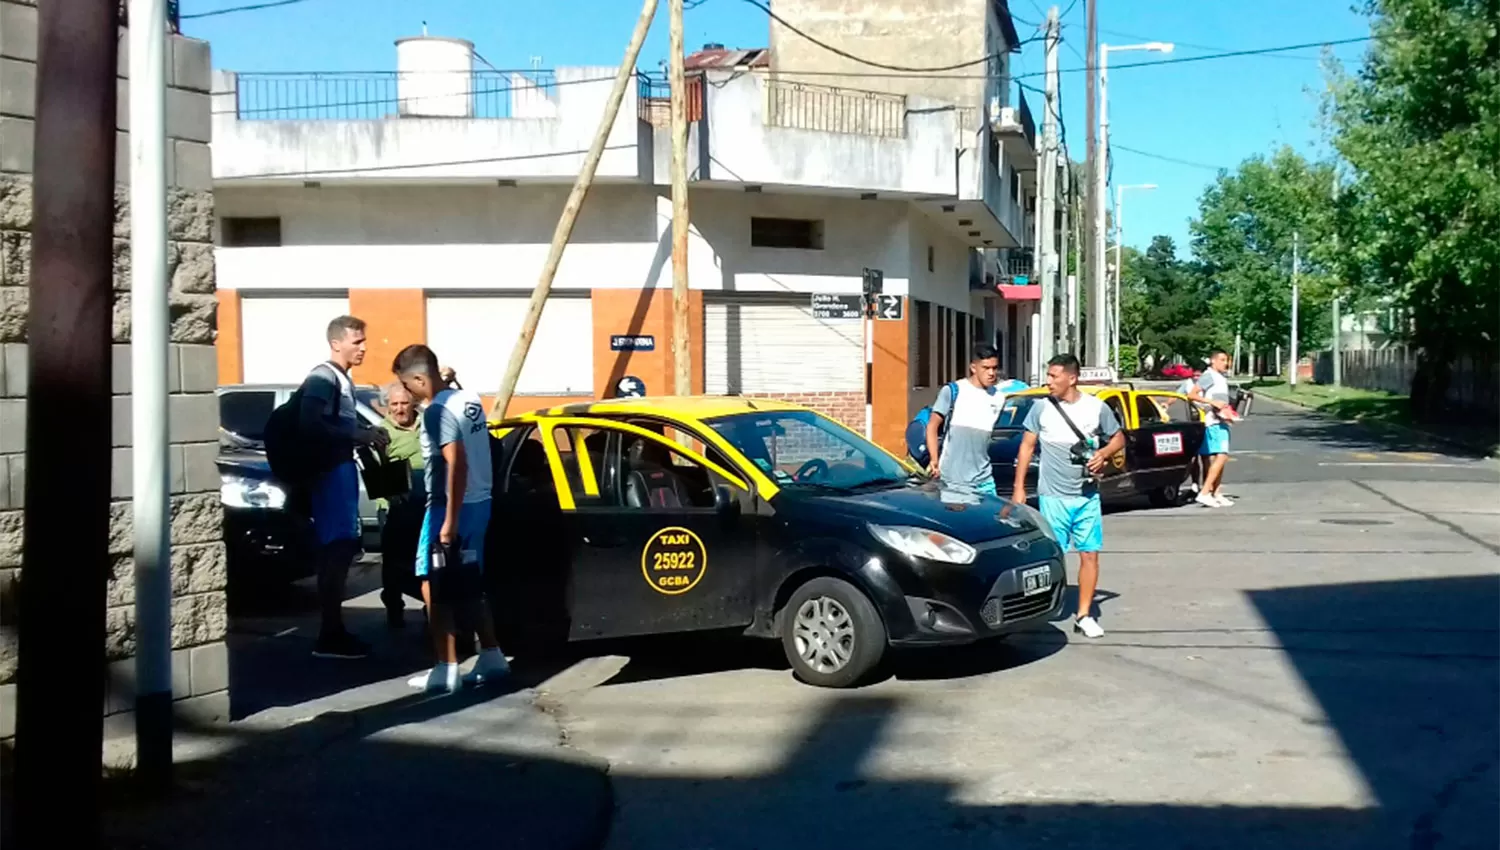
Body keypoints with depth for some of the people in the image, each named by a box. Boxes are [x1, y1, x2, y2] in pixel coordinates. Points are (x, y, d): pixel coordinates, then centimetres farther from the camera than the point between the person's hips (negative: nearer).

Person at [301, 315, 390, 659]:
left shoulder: (342, 379, 17)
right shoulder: (322, 378, -13)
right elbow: (309, 425, -24)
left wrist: (367, 434, 12)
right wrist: (358, 435, -21)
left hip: (343, 468, 10)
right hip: (330, 471, -10)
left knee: (343, 550, 11)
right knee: (334, 552, -11)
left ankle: (335, 630, 17)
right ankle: (330, 636, -9)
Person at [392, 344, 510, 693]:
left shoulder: (437, 411, -17)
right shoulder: (469, 398, 9)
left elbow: (456, 463, -25)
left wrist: (450, 518, -24)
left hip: (451, 507, -9)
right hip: (478, 502, 9)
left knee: (435, 588, -1)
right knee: (469, 587, 17)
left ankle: (446, 670, 0)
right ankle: (492, 657, 21)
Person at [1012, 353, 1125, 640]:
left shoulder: (1097, 408, 0)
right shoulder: (1041, 408, -2)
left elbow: (1118, 438, 12)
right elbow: (1027, 446, 3)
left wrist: (1103, 453, -10)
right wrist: (1019, 487, -1)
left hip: (1087, 496, 2)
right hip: (1053, 497, -1)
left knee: (1090, 554, 3)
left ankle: (1084, 615, 13)